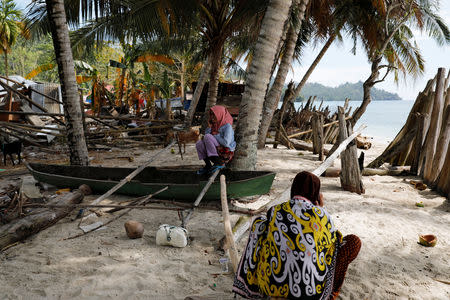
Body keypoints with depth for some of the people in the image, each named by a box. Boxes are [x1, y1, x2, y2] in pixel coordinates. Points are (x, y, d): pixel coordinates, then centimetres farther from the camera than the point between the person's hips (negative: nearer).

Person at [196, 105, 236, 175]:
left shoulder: (227, 126, -11)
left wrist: (215, 136, -10)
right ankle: (208, 166, -1)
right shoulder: (214, 126, 13)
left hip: (225, 154, -8)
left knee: (208, 137, -20)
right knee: (199, 144, -6)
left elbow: (226, 143, -23)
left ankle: (219, 163, -20)